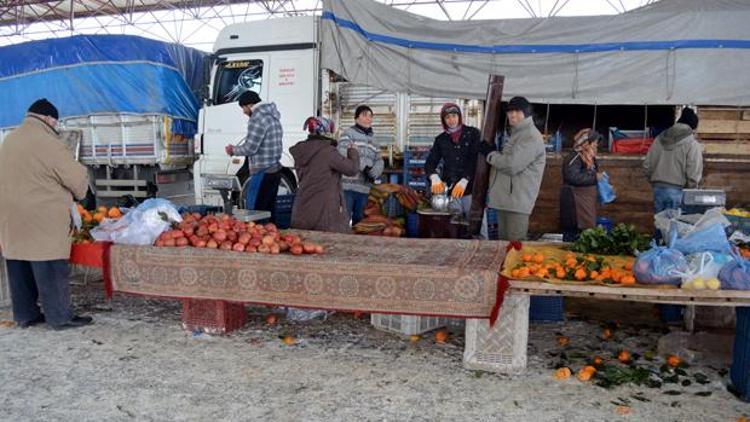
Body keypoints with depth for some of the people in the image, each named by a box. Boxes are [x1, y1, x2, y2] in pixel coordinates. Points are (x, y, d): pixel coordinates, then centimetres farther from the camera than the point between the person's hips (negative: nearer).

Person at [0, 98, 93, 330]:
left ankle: (25, 314, 23)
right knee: (51, 270, -1)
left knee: (20, 268, 14)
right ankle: (60, 317, 5)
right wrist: (80, 191, 9)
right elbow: (77, 176, -11)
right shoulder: (46, 142, -15)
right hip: (42, 220, -8)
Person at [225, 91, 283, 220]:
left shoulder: (257, 118, -14)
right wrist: (238, 148, 19)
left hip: (263, 173, -10)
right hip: (275, 169, 10)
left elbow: (250, 148, -17)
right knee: (269, 211, 14)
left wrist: (233, 150, 0)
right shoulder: (272, 116, 15)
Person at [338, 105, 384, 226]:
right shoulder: (348, 133, 2)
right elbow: (343, 155, -14)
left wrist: (373, 173, -8)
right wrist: (364, 167, -18)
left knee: (359, 221, 13)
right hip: (347, 186, -6)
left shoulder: (373, 140, 22)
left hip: (364, 188, 6)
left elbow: (379, 162, 14)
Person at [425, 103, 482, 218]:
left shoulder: (473, 133, 4)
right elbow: (429, 163, 5)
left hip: (472, 188, -2)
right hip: (449, 191, 2)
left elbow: (476, 160, -7)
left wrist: (464, 181, -21)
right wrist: (435, 179, -18)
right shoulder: (441, 139, 12)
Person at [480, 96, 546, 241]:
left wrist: (490, 153, -8)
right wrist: (492, 151, 5)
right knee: (503, 241, 15)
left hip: (518, 201, -10)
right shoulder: (516, 134, 20)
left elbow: (511, 165, -22)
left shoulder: (531, 137, -14)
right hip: (505, 198, 10)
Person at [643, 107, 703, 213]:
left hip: (658, 189, 4)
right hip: (676, 191, -4)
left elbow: (647, 166, 7)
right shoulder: (692, 144, -7)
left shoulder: (660, 139, 7)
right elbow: (693, 175, -12)